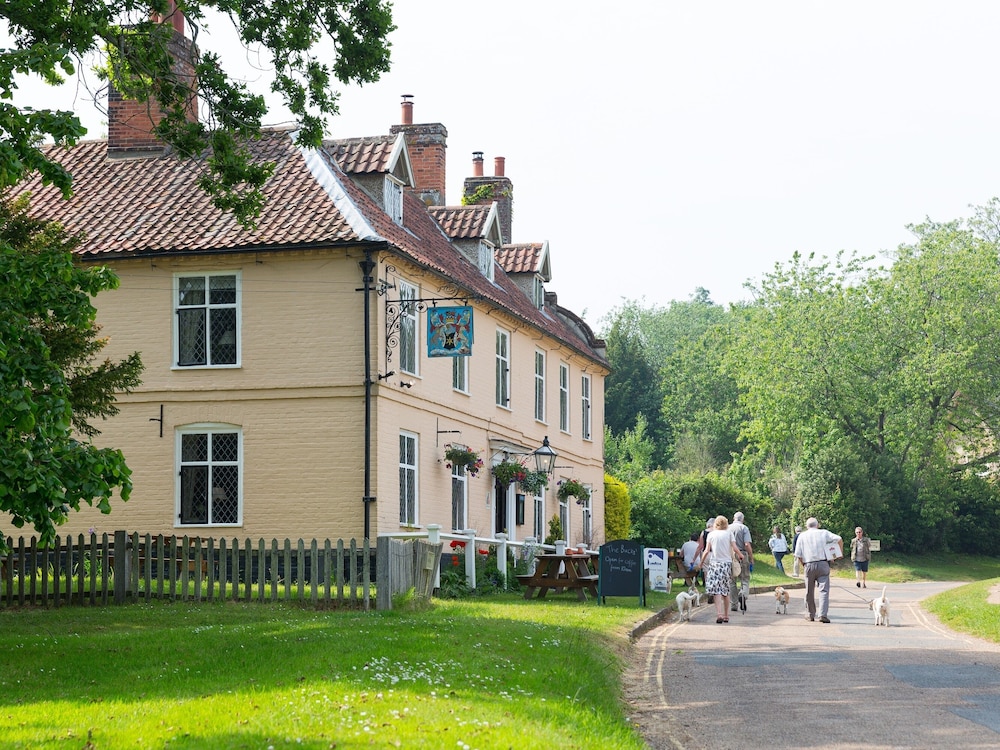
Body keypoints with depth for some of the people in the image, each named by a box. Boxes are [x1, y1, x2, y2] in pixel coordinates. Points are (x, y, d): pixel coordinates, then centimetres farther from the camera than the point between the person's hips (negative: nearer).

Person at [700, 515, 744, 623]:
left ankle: (720, 614, -23)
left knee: (716, 590, -7)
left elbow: (707, 551, 0)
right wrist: (740, 556, 16)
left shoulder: (711, 534, 3)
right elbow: (735, 548, -3)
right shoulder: (729, 534, 3)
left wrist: (701, 563, 10)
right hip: (727, 563, 2)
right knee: (726, 591, 12)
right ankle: (726, 616, 17)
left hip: (715, 563, -2)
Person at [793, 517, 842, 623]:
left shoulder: (802, 536, 8)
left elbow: (798, 555, 3)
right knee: (824, 590, -5)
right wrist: (841, 553, 12)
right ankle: (823, 614, -18)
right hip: (823, 564, -1)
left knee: (809, 591, 13)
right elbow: (839, 539, -2)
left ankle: (811, 614, 23)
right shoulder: (823, 533, 7)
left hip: (809, 565, 1)